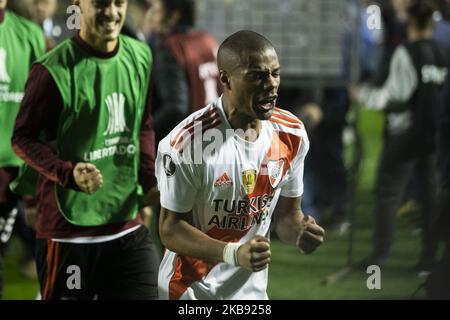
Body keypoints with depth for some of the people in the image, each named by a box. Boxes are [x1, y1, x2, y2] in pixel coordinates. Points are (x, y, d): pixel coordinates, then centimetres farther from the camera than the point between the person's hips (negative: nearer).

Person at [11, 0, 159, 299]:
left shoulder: (140, 57, 6)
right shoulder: (55, 70, -14)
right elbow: (23, 138, -8)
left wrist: (150, 182, 4)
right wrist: (70, 174, -24)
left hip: (128, 226, 6)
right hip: (69, 232, -6)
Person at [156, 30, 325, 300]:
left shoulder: (292, 134, -5)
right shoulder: (187, 143, -22)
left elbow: (287, 213, 6)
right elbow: (171, 229, -16)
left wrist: (300, 232, -17)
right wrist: (233, 254, -30)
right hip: (191, 292, -5)